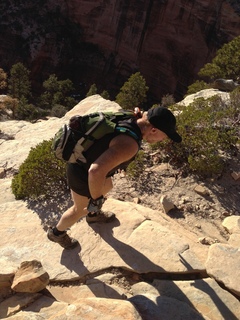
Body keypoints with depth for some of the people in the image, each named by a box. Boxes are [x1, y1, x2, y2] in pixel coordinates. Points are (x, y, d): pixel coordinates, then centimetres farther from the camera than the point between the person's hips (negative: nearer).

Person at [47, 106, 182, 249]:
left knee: (106, 187, 33)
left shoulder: (130, 121, -9)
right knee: (81, 208, 18)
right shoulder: (129, 144, -37)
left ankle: (93, 214, 61)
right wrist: (96, 200, -26)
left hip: (84, 160, 8)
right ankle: (57, 232, 45)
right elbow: (96, 171, -44)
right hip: (83, 173, -8)